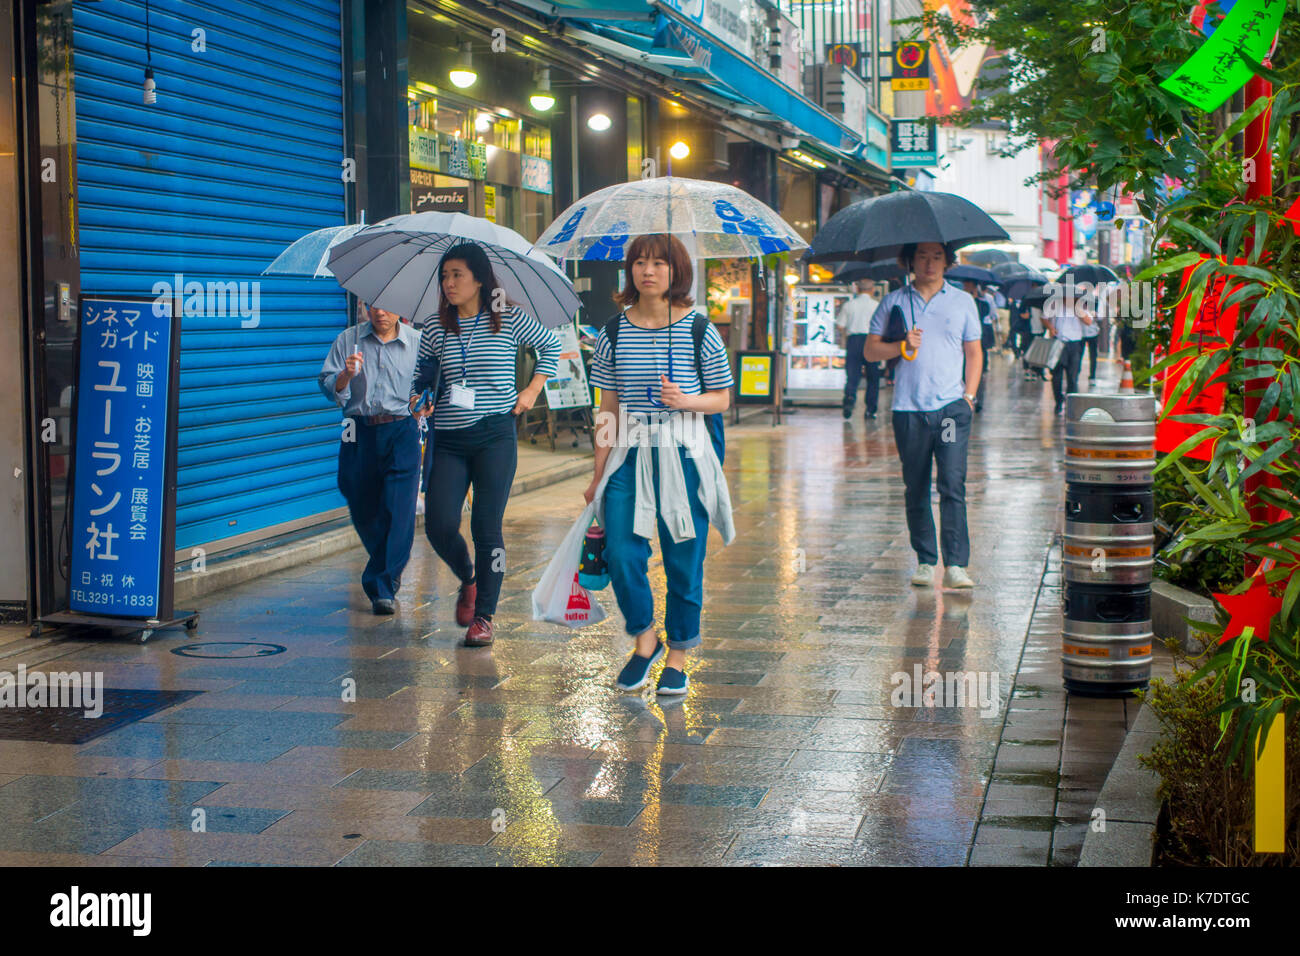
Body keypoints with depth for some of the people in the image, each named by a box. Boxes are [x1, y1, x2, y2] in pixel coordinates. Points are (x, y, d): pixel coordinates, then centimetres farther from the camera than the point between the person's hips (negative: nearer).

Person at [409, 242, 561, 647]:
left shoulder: (509, 320, 0)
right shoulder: (436, 329, 6)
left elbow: (551, 344, 16)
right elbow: (423, 375, 16)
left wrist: (532, 390, 10)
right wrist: (418, 398, -5)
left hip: (495, 435, -2)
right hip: (448, 439, 3)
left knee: (487, 527, -4)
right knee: (439, 526, -8)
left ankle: (484, 616, 6)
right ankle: (468, 580, 24)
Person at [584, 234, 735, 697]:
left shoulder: (698, 330, -1)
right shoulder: (614, 332, 5)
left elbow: (722, 399, 5)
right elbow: (608, 408, 9)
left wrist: (687, 400, -16)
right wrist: (598, 474, 10)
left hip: (684, 455, -2)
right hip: (630, 454, 2)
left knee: (683, 557, 2)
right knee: (620, 553, -8)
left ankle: (678, 654, 18)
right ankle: (644, 639, 16)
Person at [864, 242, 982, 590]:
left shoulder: (962, 301, 11)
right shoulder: (894, 302, 9)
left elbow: (974, 352, 15)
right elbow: (870, 350, 7)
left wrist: (969, 395, 3)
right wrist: (902, 347, -11)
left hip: (951, 406, -1)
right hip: (909, 408, 1)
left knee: (953, 485, -11)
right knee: (916, 490, 5)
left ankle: (956, 565, -12)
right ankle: (925, 562, 15)